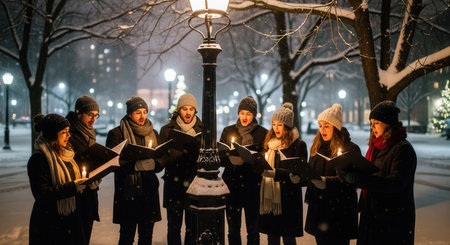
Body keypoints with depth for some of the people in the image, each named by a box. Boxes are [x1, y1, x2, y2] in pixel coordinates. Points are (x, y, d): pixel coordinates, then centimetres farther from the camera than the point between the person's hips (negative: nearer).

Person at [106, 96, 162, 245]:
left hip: (149, 190, 4)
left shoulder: (153, 133, 14)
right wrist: (136, 165, -23)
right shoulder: (117, 133, -1)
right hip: (128, 192, -4)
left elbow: (159, 165, 13)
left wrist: (153, 163, -11)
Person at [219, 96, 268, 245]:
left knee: (252, 229, 2)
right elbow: (221, 158, 7)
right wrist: (231, 158, -14)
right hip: (232, 184, 2)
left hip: (253, 186, -2)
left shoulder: (262, 133, 3)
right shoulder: (228, 131, 9)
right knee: (233, 228, 5)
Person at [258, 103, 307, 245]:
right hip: (270, 195, 5)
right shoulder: (270, 142, 11)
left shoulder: (298, 145, -7)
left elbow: (297, 174, -14)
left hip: (288, 197, -5)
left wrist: (275, 173, -24)